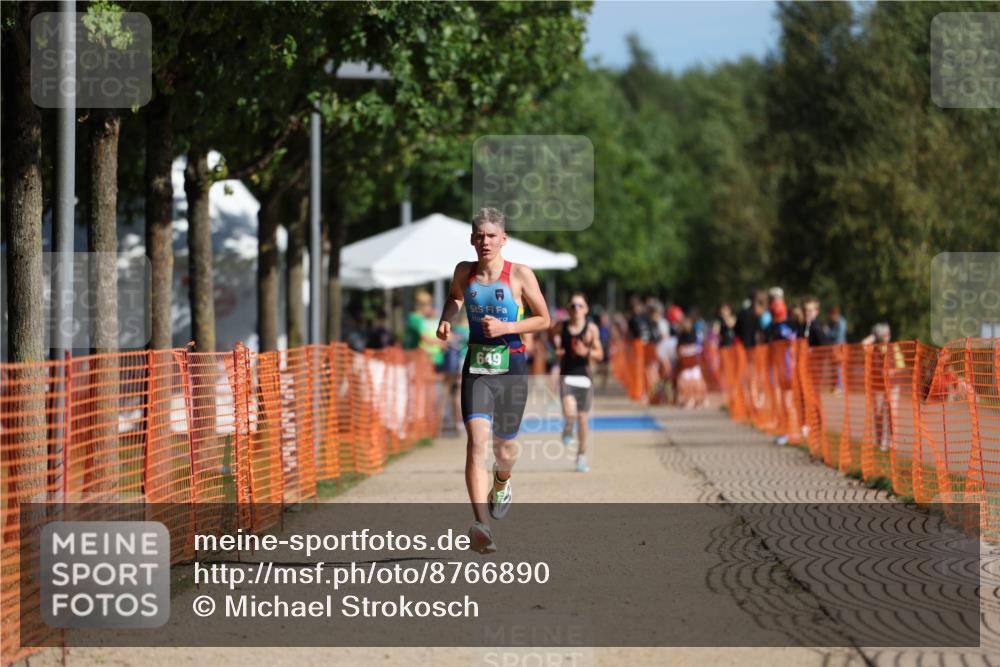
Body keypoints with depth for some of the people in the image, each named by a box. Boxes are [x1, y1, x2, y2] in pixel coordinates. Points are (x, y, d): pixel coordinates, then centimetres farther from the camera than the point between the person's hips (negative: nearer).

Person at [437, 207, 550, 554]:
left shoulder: (521, 275, -7)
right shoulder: (464, 271, 3)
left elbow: (544, 320, 0)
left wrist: (505, 327, -14)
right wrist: (446, 318, 5)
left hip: (511, 369, -1)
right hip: (476, 368, 1)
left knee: (504, 448, 12)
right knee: (476, 438, -20)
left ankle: (501, 482, 52)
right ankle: (481, 525, -30)